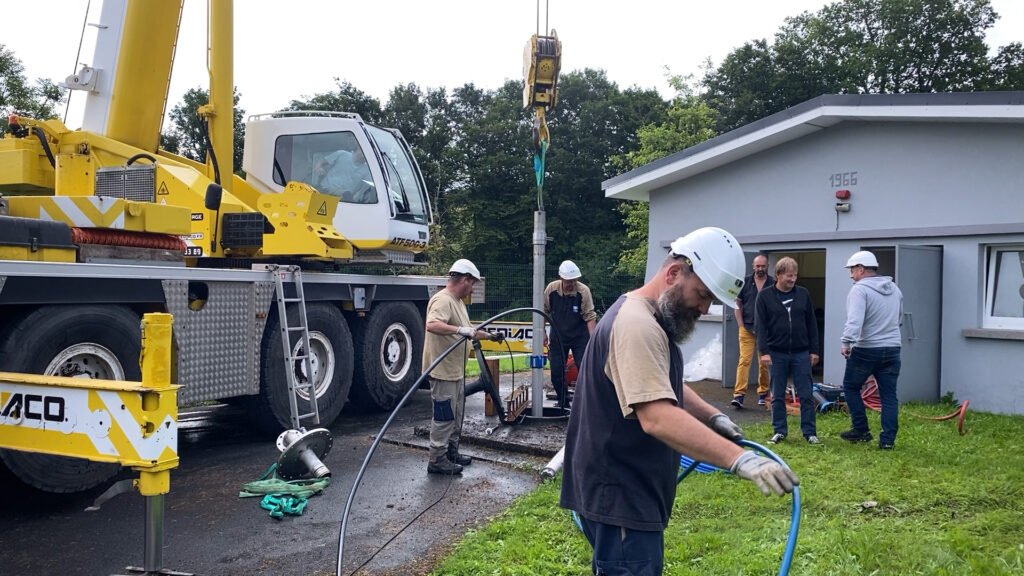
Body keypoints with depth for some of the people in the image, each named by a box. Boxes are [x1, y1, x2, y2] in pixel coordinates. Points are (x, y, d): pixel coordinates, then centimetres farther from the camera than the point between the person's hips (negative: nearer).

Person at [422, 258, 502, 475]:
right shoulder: (443, 300, -19)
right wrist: (460, 330, -44)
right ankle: (437, 460, 6)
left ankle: (451, 452, 31)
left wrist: (489, 336, 37)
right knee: (444, 417, -3)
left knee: (455, 416, 19)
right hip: (443, 371, -11)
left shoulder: (457, 301, 15)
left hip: (456, 371, 11)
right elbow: (432, 325, -38)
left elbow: (469, 331, 29)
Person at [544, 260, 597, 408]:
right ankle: (563, 403, 21)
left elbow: (590, 316, -17)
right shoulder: (551, 289, -13)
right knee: (556, 372, 4)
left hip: (580, 337, -2)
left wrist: (593, 339, -22)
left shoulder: (583, 291, -20)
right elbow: (544, 311, 2)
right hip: (558, 337, 2)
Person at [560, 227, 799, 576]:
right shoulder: (637, 324, -24)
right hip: (620, 496, -11)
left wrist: (712, 417, 6)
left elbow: (665, 387, 24)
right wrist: (740, 460, -42)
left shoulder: (651, 319, 13)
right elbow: (657, 418, -35)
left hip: (632, 492, 11)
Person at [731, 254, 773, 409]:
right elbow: (738, 306, 7)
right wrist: (741, 326, -1)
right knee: (744, 360, -8)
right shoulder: (745, 282, 5)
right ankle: (739, 394, -11)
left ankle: (763, 393, 21)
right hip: (747, 328, 0)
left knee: (764, 363, 8)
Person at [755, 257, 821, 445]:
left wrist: (814, 350, 5)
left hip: (801, 353, 2)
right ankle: (779, 431, 16)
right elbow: (760, 326, -5)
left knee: (806, 395, 3)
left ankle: (810, 432, 11)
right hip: (776, 353, -1)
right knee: (777, 396, 7)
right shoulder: (765, 296, -2)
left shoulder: (803, 294, 5)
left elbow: (811, 324, 8)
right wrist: (764, 351, -12)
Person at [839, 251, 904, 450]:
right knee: (889, 395, 7)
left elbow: (854, 320, -27)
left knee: (851, 387, 12)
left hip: (866, 351, -6)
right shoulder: (894, 288, 11)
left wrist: (846, 342, -28)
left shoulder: (860, 289, -13)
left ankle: (861, 430, 13)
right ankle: (888, 439, 7)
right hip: (892, 349, 6)